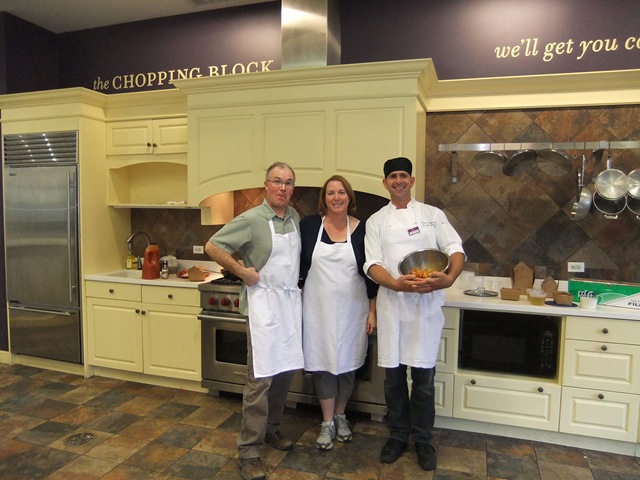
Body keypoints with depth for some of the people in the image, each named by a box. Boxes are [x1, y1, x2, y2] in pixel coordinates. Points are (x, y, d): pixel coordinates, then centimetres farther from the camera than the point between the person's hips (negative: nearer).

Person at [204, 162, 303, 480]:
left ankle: (270, 428, 33)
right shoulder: (251, 219, -10)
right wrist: (242, 271, -13)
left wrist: (293, 280, 12)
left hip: (291, 300, 7)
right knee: (261, 377, -4)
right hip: (264, 301, -7)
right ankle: (248, 450, 9)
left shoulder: (295, 217, 9)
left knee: (286, 370, 14)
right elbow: (212, 246, -12)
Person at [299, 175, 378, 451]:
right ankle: (327, 423, 25)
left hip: (351, 310, 1)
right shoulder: (309, 225, -3)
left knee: (347, 363, 12)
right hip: (318, 309, 0)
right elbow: (297, 265, 4)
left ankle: (340, 416, 35)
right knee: (322, 363, 6)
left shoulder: (362, 229, -3)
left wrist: (372, 311, 0)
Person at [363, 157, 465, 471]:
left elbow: (455, 249, -3)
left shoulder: (433, 214, 6)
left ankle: (423, 440, 26)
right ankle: (398, 436, 29)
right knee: (394, 375, 9)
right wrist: (396, 284, -22)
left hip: (426, 305, -1)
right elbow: (372, 264, -3)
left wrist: (450, 277, -25)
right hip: (392, 305, 1)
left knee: (423, 377, 6)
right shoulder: (376, 221, 7)